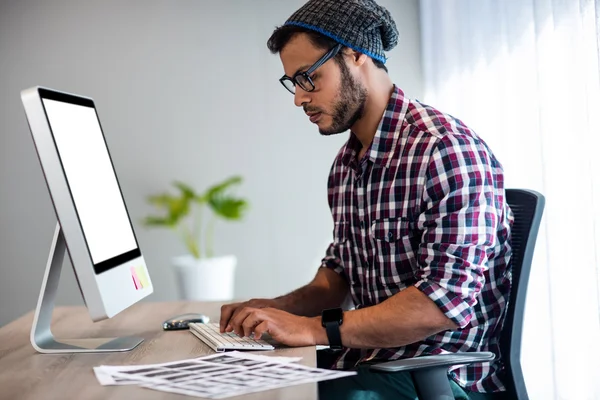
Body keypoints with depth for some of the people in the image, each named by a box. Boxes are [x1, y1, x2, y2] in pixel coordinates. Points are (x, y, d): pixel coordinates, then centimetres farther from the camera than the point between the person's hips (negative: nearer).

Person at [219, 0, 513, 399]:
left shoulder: (446, 148, -18)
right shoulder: (346, 163, 11)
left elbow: (447, 300, -24)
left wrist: (314, 328, -24)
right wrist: (283, 307, 1)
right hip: (363, 360, 8)